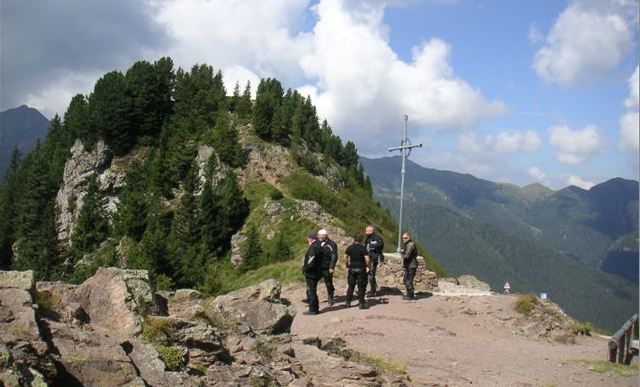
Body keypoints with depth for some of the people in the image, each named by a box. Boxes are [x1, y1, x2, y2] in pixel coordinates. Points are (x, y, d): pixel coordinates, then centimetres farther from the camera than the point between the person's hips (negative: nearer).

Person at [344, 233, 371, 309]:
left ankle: (348, 302, 14)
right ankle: (361, 303, 2)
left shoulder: (349, 248, 2)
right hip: (361, 269, -4)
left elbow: (345, 258, -1)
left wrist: (347, 266, 11)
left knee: (351, 286, 13)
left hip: (352, 269, 4)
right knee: (361, 287, 3)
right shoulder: (363, 248, -10)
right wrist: (369, 267, -2)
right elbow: (367, 259, -16)